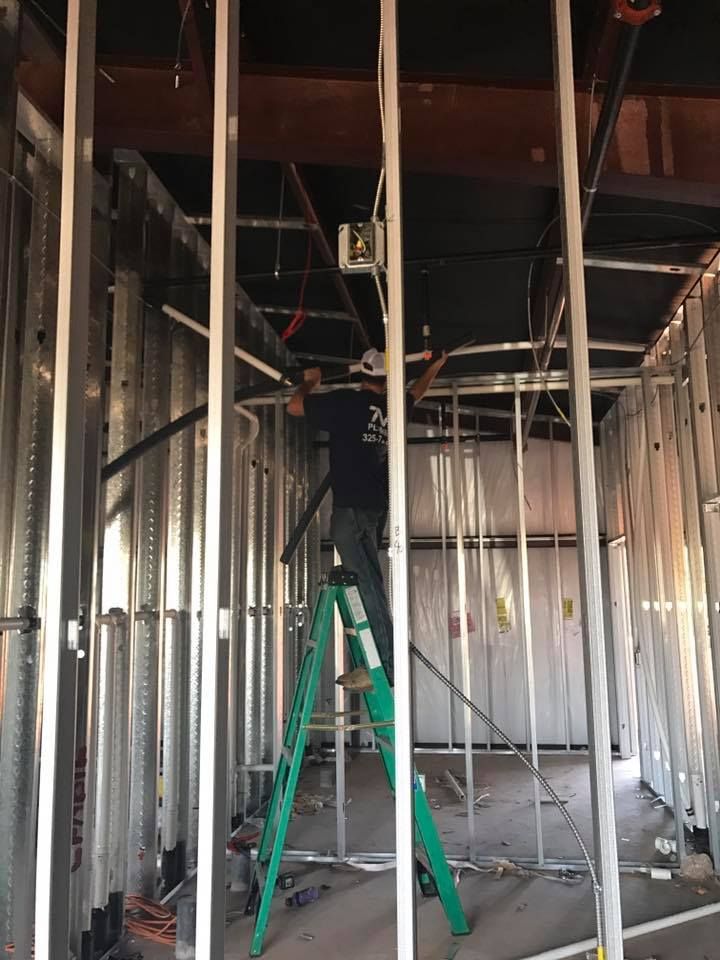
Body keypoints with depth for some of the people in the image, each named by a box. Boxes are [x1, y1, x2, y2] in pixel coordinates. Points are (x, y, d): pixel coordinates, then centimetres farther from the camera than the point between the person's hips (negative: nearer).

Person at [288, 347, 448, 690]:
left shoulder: (345, 402, -7)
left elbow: (294, 406, 1)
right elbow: (416, 392, 33)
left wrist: (310, 382, 21)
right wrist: (436, 365, 51)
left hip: (351, 507, -7)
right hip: (377, 507, 7)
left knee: (367, 585, -10)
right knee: (367, 583, 11)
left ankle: (386, 664, -12)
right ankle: (374, 661, 13)